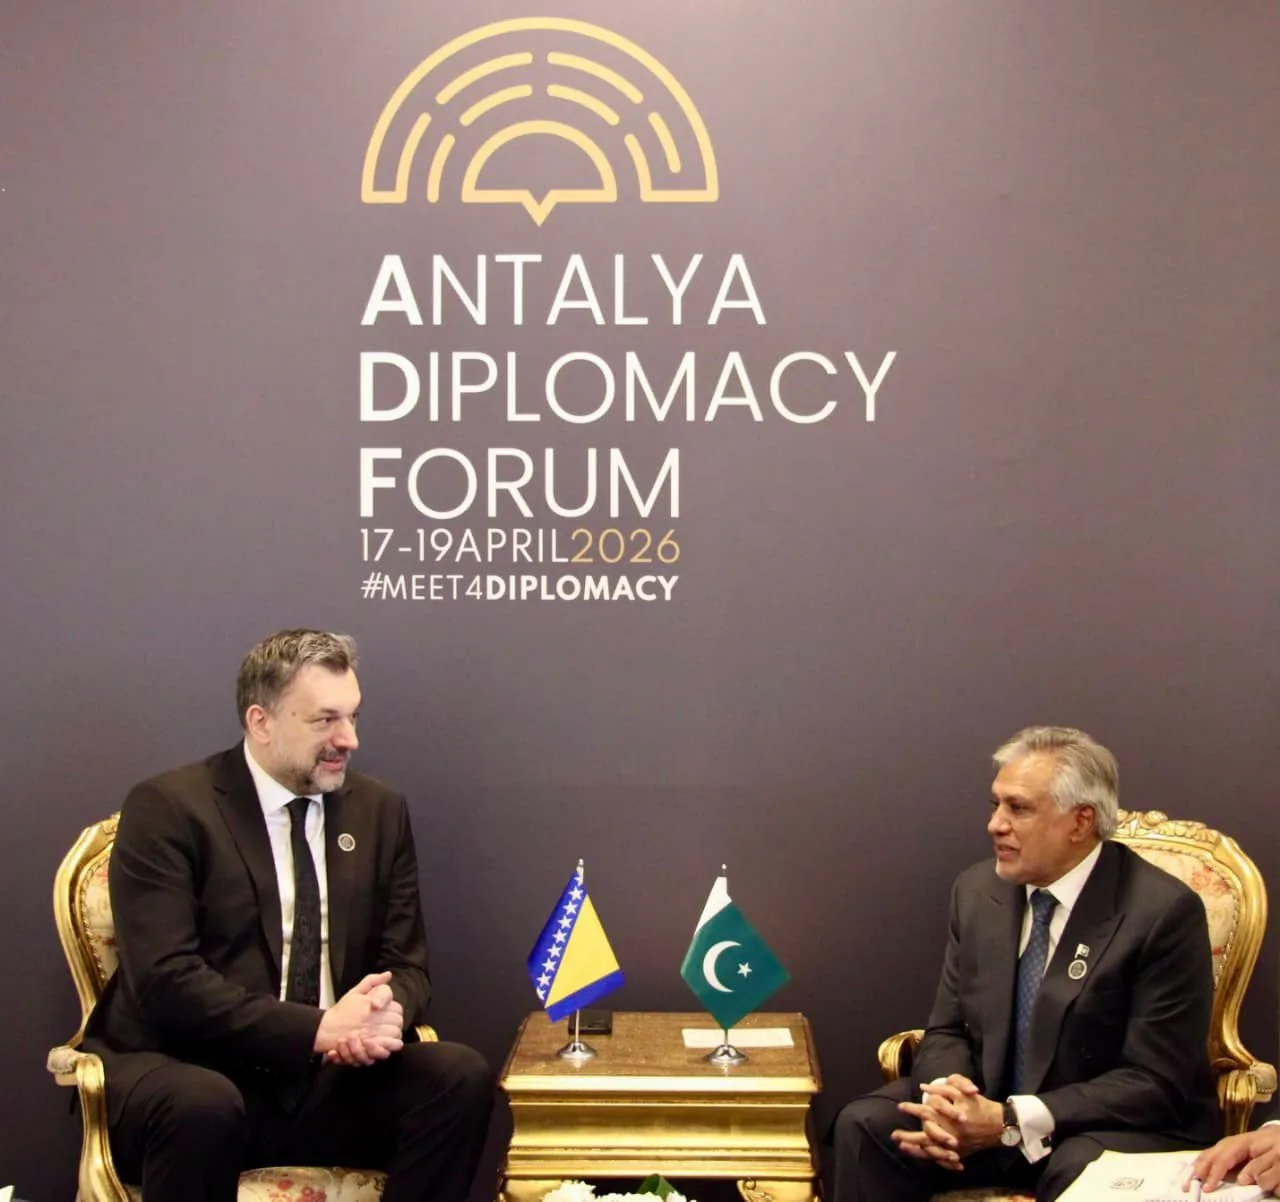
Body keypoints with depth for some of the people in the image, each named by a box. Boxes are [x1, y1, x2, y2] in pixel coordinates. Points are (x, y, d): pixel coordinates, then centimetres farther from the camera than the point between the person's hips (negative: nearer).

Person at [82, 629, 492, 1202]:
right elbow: (166, 980, -17)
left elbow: (406, 965, 9)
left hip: (329, 1078, 5)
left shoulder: (379, 810, 9)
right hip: (190, 1070, -4)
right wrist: (317, 1028, -25)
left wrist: (386, 1009, -17)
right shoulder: (167, 809, -7)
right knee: (200, 1106, -37)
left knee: (461, 1076, -21)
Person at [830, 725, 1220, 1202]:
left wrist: (1011, 1121, -26)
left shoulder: (1164, 912, -15)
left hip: (1117, 1127, -5)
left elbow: (1157, 1083, -17)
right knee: (865, 1125, -18)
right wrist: (948, 1098, -18)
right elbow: (948, 1030, 7)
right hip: (988, 1106, 5)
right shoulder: (977, 890, 2)